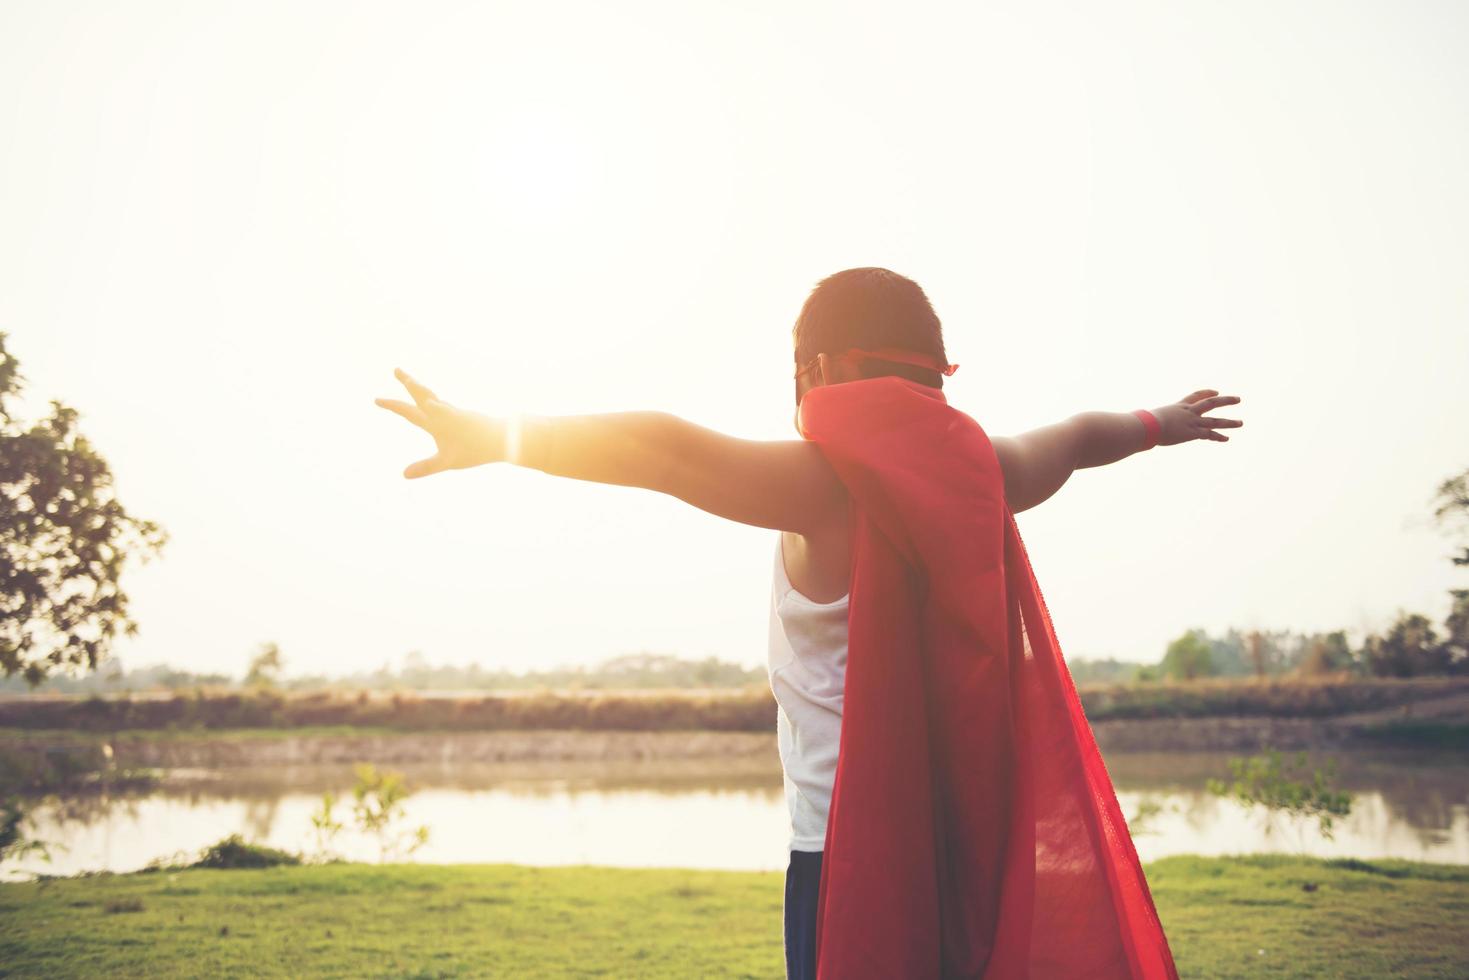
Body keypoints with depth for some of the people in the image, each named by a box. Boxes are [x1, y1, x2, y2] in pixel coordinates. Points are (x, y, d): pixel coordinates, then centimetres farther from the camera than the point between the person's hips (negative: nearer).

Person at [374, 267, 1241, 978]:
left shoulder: (832, 483, -12)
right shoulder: (980, 470, 9)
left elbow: (664, 449, -26)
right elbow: (1078, 437, 29)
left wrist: (498, 438, -27)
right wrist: (1159, 424, 49)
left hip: (855, 853, -7)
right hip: (977, 845, 7)